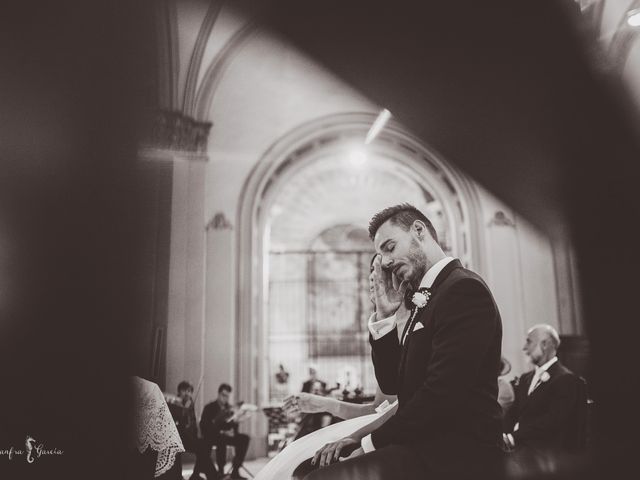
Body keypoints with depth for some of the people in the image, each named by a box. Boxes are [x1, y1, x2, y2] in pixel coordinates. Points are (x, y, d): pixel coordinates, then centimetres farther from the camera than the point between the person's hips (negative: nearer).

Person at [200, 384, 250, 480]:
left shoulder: (229, 408, 13)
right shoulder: (209, 407, -3)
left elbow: (234, 425, 14)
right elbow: (203, 426, -14)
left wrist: (233, 430, -13)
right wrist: (222, 432, -23)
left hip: (226, 434, 5)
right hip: (211, 436, -5)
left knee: (244, 438, -20)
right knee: (221, 439, -39)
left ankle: (235, 470, -17)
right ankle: (220, 471, -29)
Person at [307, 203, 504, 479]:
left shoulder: (464, 288, -13)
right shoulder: (426, 298, 16)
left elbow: (440, 394, -22)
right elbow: (392, 384, 14)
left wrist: (371, 442, -12)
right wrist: (385, 315, 3)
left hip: (457, 453, -8)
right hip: (424, 443, 9)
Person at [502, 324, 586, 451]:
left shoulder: (566, 379, -5)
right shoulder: (525, 378, 21)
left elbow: (553, 420, -16)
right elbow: (512, 414, 13)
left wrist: (514, 437, -22)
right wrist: (503, 436, -8)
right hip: (518, 448, 7)